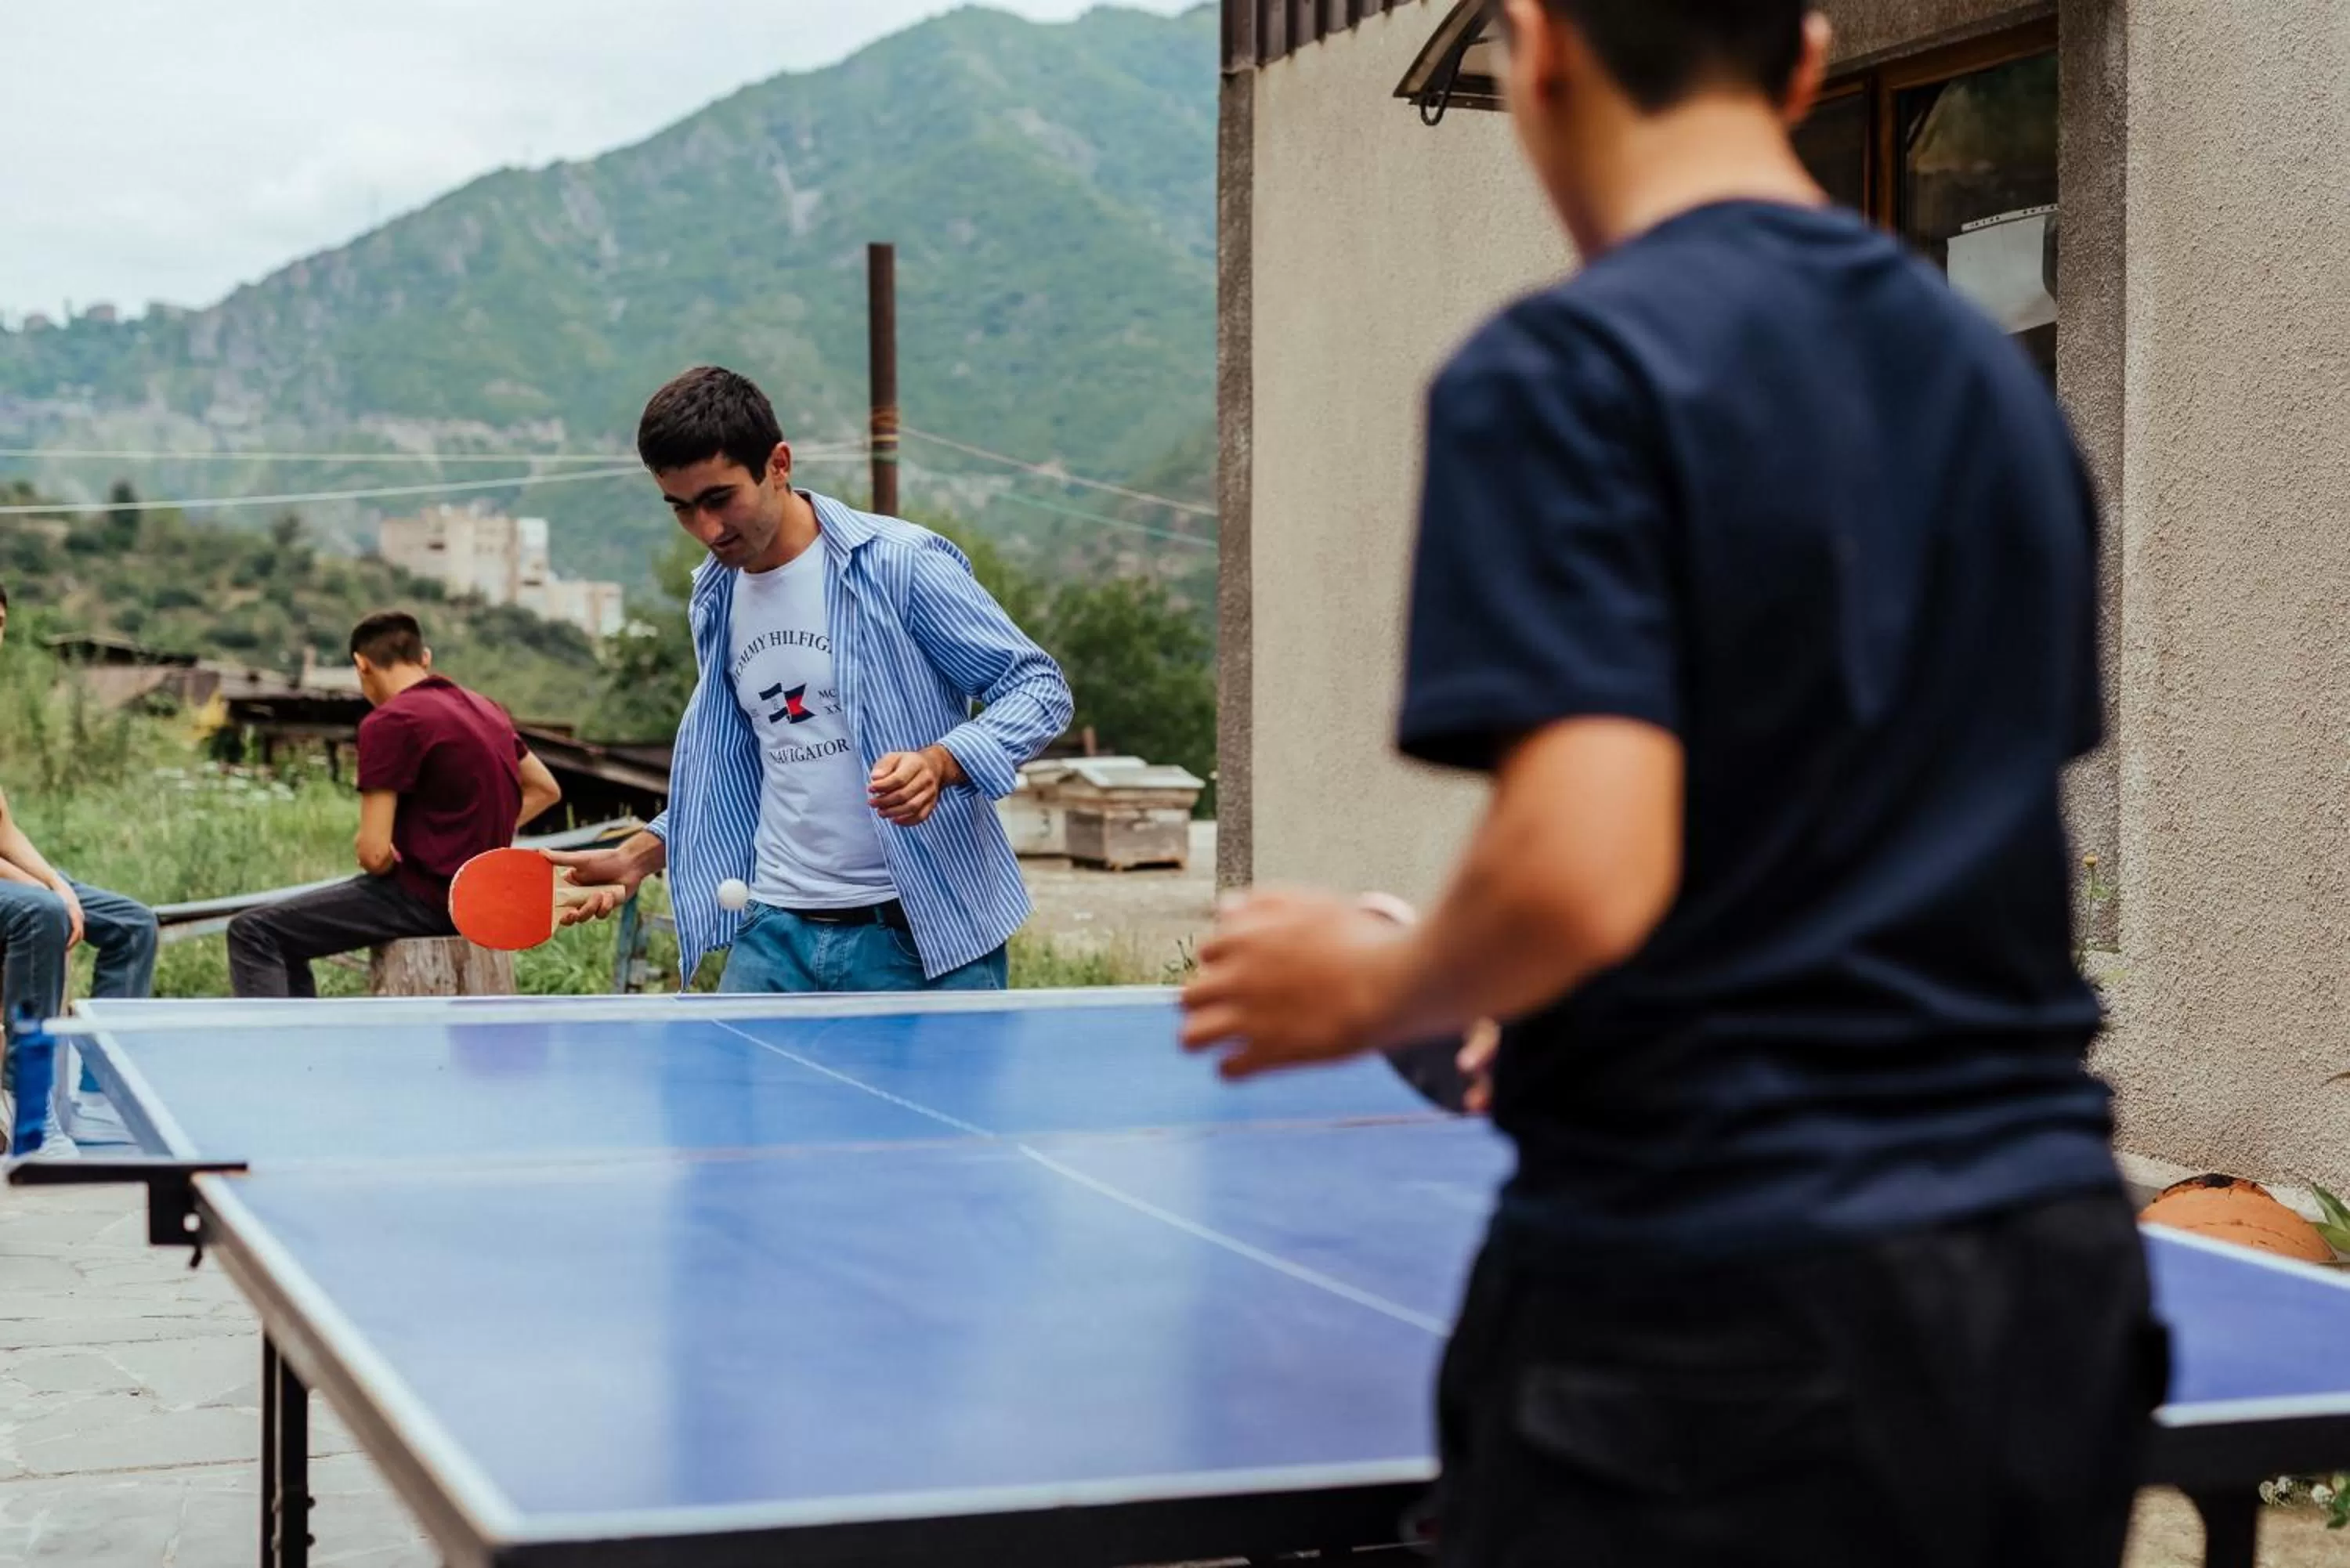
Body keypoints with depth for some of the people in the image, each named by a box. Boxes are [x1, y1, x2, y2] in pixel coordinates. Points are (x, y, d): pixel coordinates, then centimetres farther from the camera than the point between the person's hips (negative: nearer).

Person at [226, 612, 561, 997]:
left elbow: (374, 855, -18)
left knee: (253, 934, -3)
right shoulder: (485, 709, 10)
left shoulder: (389, 722, -14)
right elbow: (545, 790, 23)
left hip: (425, 898, -9)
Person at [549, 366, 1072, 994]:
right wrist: (638, 855, 14)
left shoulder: (899, 564, -10)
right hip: (777, 932, 5)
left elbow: (1039, 686, -8)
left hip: (924, 936, -5)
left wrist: (939, 763, -25)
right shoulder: (716, 601, 11)